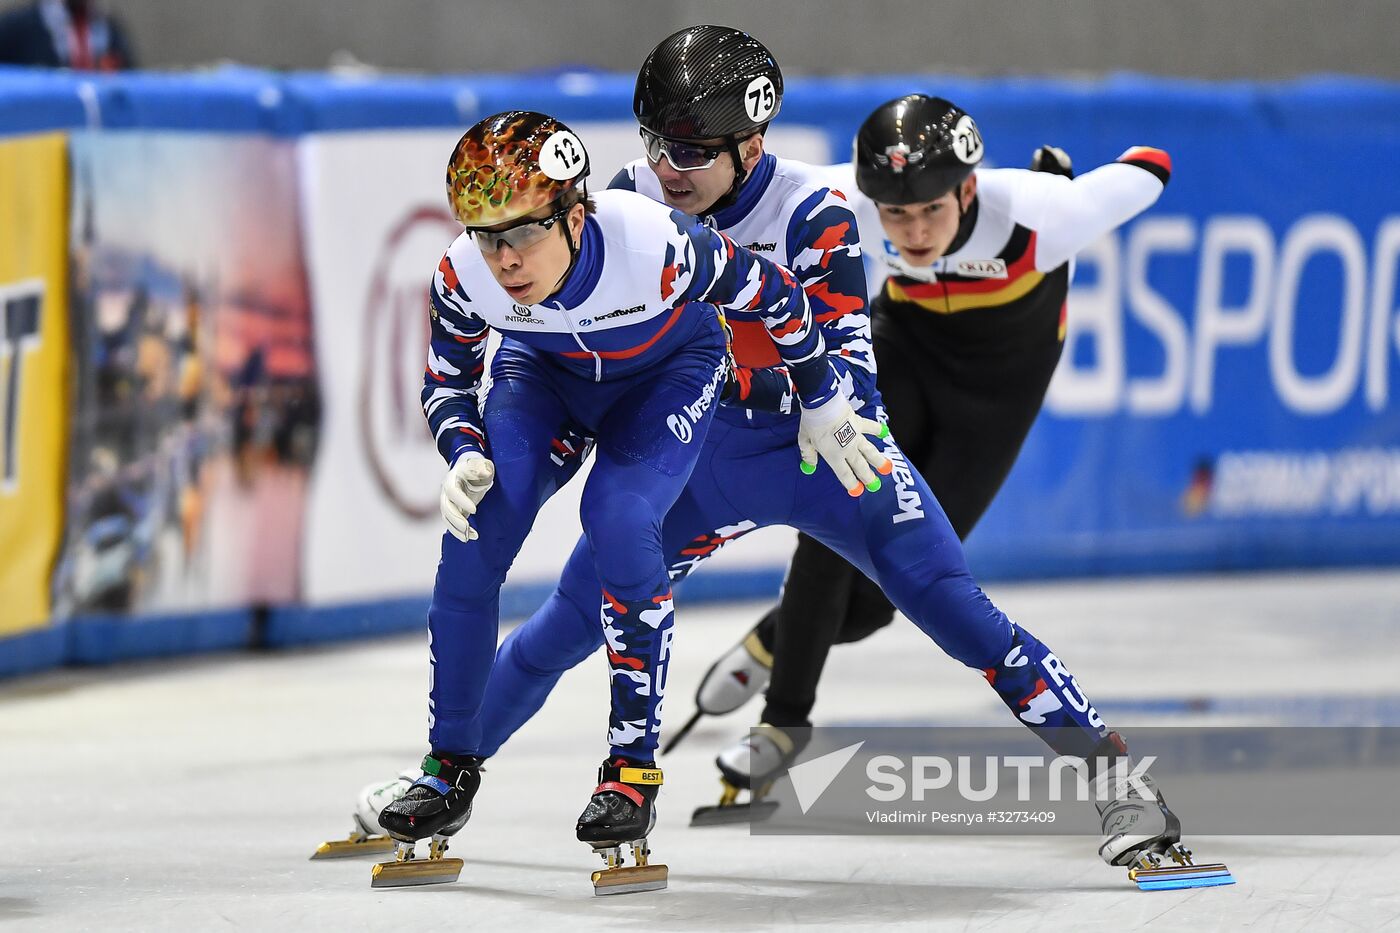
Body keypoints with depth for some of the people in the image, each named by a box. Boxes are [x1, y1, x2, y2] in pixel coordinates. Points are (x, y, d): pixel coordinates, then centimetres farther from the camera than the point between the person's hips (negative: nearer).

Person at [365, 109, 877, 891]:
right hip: (545, 372, 3)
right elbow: (448, 380, -7)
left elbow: (769, 294, -20)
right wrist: (466, 456, -27)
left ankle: (635, 768, -12)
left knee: (620, 521, -27)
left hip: (669, 368, -3)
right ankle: (453, 770, -2)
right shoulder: (463, 279, -29)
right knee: (473, 529, -16)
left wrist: (823, 402, -7)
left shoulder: (655, 247, -40)